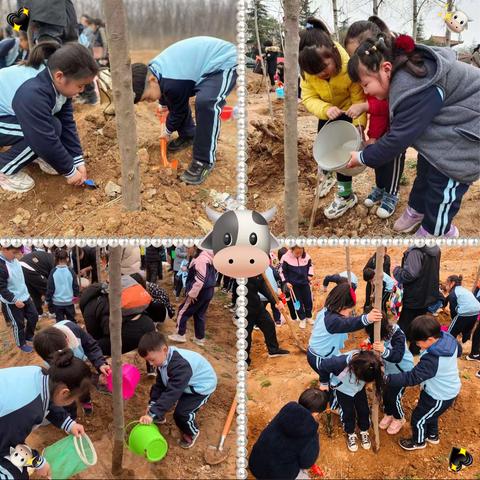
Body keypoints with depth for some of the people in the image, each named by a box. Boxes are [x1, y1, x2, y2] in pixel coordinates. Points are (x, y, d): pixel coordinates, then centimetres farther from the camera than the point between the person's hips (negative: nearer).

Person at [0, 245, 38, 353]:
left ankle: (29, 336, 41)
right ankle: (22, 344, 31)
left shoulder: (14, 261, 0)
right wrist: (15, 300, -23)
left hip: (25, 297, 8)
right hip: (11, 302, -8)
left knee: (34, 316, 17)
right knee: (18, 324, 8)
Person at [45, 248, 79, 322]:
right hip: (69, 302, 1)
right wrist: (76, 295, 17)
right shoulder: (71, 271, -7)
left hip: (57, 302, 0)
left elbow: (49, 288, -3)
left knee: (60, 322, 9)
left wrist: (48, 301, 8)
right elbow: (75, 286, 0)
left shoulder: (53, 272, -7)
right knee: (71, 321, 13)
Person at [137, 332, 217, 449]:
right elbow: (160, 383, -3)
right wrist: (152, 403, -13)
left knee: (181, 413, -20)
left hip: (201, 386, -9)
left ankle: (192, 433, 11)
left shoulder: (180, 365, -40)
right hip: (184, 384, 9)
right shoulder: (163, 358, -13)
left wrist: (153, 414, -42)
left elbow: (172, 393, -41)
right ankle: (160, 418, 32)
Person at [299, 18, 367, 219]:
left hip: (348, 112, -4)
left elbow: (359, 100, -30)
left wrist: (359, 126, -39)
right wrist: (325, 109, -43)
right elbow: (309, 98, -24)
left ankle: (346, 195, 7)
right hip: (327, 112, 5)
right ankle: (328, 175, 47)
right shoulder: (309, 69, -27)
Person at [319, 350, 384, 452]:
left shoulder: (371, 365, -34)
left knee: (364, 410, 9)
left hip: (358, 387, 3)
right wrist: (324, 383, -10)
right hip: (342, 388, -3)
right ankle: (350, 434, 32)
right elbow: (324, 366, -23)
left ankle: (364, 432, 36)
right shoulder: (341, 363, -45)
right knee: (348, 412, 5)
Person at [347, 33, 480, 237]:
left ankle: (436, 230, 19)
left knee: (443, 177, -1)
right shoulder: (405, 70, -7)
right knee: (426, 165, 19)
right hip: (449, 123, 9)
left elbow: (398, 138, -29)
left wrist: (364, 157, -17)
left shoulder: (416, 91, -37)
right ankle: (417, 208, 40)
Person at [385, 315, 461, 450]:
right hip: (449, 389, 8)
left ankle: (418, 442, 42)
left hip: (440, 396, -8)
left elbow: (411, 378, -40)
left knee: (418, 418, 15)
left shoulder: (431, 361, -41)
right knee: (429, 413, 32)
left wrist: (387, 379, -40)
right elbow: (459, 351, 6)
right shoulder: (449, 338, -17)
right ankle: (433, 436, 55)